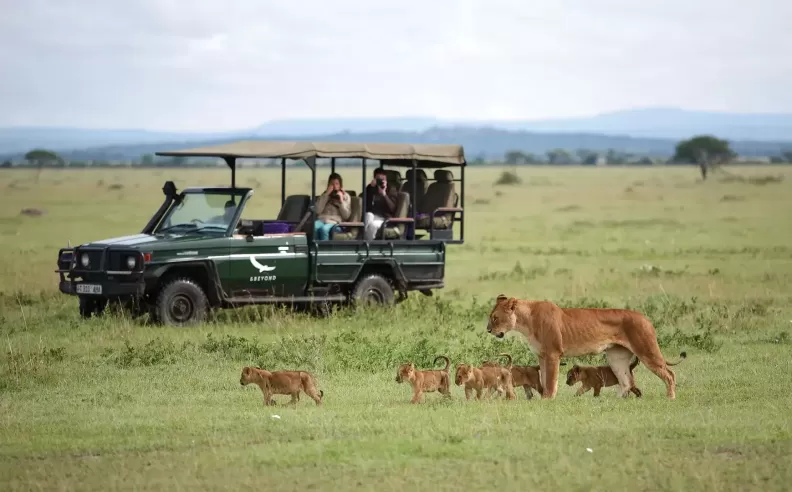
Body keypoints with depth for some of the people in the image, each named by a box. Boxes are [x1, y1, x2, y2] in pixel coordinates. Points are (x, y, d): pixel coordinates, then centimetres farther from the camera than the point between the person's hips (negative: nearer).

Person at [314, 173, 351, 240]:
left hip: (335, 222, -2)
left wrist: (341, 200, -5)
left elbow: (346, 216, 3)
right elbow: (317, 210, 3)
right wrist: (326, 195, 2)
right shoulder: (325, 195, 20)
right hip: (322, 219, 2)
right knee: (315, 227, -36)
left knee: (324, 229, -38)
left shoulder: (345, 196, 15)